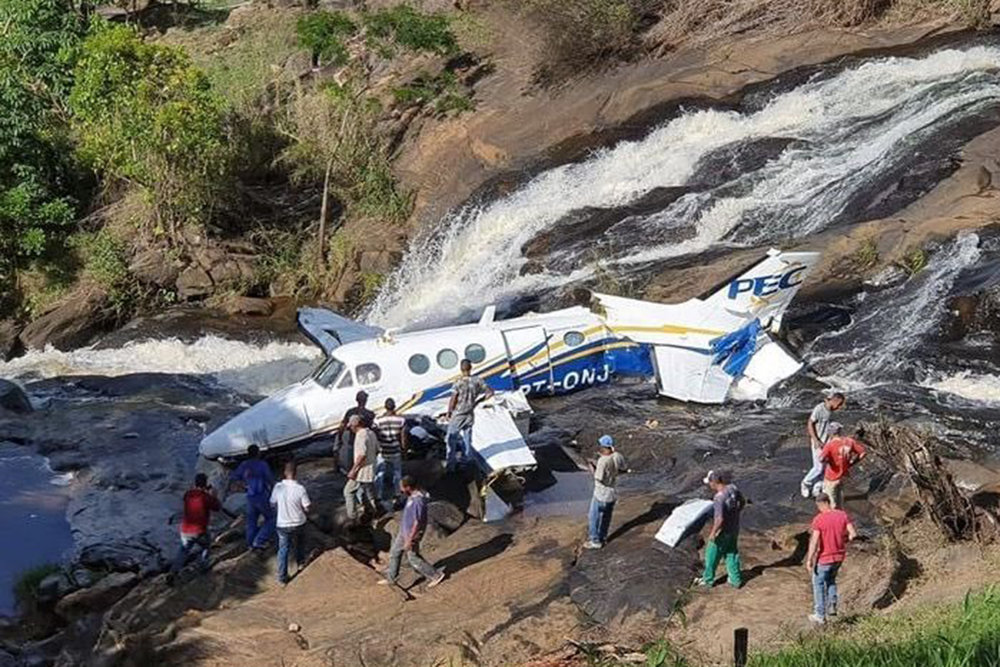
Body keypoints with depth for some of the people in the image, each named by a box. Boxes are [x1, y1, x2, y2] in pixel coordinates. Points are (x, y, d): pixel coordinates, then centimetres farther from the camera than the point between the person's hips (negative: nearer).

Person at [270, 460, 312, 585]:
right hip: (299, 523, 0)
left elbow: (273, 504, -1)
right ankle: (300, 564, 49)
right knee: (299, 544, 29)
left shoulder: (278, 487, -15)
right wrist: (306, 515, 10)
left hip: (282, 524, 0)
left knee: (283, 550, 13)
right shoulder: (300, 489, -20)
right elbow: (306, 508, -13)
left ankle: (282, 577, 15)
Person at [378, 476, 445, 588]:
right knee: (394, 552, 19)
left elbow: (417, 523, -29)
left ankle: (436, 575, 21)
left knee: (413, 558, 7)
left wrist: (409, 540, -23)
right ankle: (391, 578, 35)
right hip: (404, 531, 9)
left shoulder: (417, 501, -33)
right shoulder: (413, 495, -4)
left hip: (412, 534, -9)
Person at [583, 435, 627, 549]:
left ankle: (595, 541, 18)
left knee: (594, 517, 9)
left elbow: (599, 478, -26)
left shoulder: (603, 460, -29)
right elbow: (623, 469, 10)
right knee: (606, 516, 22)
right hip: (612, 492, 7)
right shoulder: (618, 457, -7)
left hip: (601, 493, -7)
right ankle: (602, 537, 37)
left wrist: (593, 467, -12)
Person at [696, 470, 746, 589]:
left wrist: (713, 533, -19)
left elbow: (720, 519, -33)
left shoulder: (719, 498, -33)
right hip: (734, 529, 7)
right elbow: (742, 502, 7)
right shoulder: (732, 488, -9)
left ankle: (708, 580, 30)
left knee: (712, 555, 14)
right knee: (732, 554, 22)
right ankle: (736, 580, 30)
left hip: (723, 532, -7)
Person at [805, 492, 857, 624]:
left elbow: (814, 542, -22)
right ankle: (832, 606, 21)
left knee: (818, 584, 14)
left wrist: (809, 560, -14)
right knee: (831, 579, 30)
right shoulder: (842, 515, -5)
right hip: (839, 556, 5)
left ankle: (820, 615, 17)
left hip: (824, 558, -5)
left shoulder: (818, 519, -19)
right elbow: (853, 534, -6)